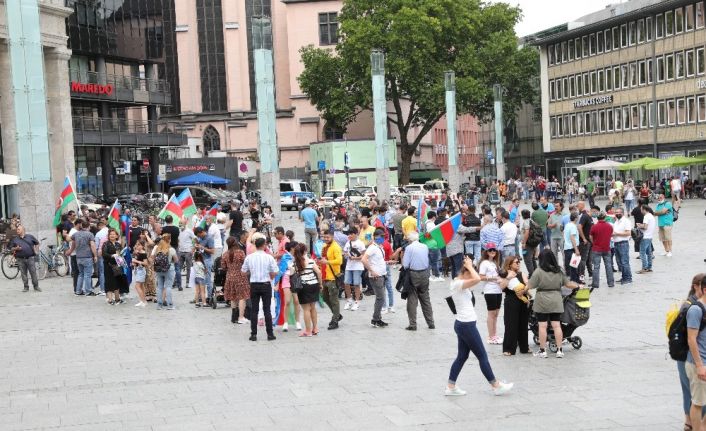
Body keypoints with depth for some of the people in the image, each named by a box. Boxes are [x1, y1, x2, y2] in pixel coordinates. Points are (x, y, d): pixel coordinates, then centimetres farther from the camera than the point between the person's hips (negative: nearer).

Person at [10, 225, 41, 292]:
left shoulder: (30, 237, 8)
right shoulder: (15, 239, 10)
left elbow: (37, 243, 17)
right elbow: (11, 248, 12)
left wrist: (36, 250, 5)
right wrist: (16, 249, -9)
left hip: (30, 258, -2)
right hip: (20, 259, 2)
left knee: (33, 273, -3)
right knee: (23, 274, 2)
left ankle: (36, 286, 5)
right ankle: (26, 287, 11)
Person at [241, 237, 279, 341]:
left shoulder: (249, 257, -2)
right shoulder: (269, 257, -7)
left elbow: (244, 271, 3)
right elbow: (274, 273, -6)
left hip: (254, 285, 1)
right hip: (266, 285, -1)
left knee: (254, 310, 6)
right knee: (267, 310, 4)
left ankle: (253, 334, 5)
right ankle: (270, 334, 4)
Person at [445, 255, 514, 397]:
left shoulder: (457, 283, 10)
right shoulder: (458, 284, -20)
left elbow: (476, 280, 22)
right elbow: (477, 279, -36)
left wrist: (468, 267, 9)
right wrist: (469, 266, -20)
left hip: (462, 324, 10)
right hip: (467, 325, -10)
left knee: (462, 356, 14)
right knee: (482, 356, 1)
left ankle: (451, 387, 16)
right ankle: (496, 386, 12)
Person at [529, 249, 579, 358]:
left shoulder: (539, 271, -9)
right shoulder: (559, 272, 5)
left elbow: (530, 286, -10)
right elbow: (568, 284, 10)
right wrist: (578, 286, 29)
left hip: (542, 302, -4)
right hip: (556, 301, 4)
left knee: (542, 326, 0)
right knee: (556, 325, 6)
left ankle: (542, 350, 4)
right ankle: (559, 350, 7)